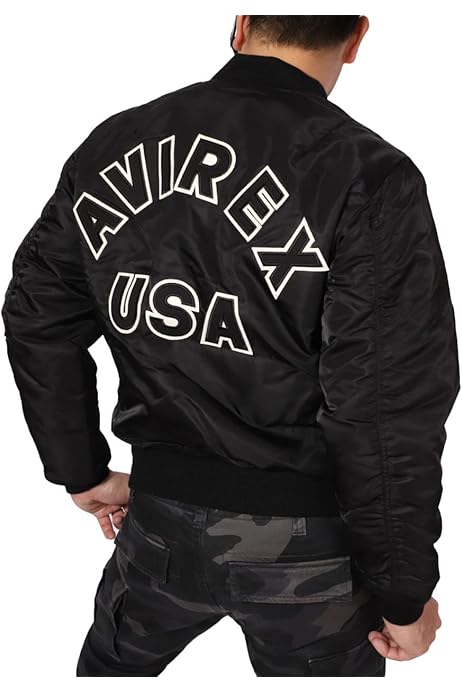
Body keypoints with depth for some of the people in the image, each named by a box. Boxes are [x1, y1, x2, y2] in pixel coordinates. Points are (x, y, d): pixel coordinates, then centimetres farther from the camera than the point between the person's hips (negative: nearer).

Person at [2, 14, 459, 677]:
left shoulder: (113, 145, -4)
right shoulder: (371, 177, -19)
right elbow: (389, 416, -19)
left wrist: (83, 470, 15)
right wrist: (405, 591, -6)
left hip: (161, 520, 4)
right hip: (307, 542, -3)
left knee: (112, 665, 31)